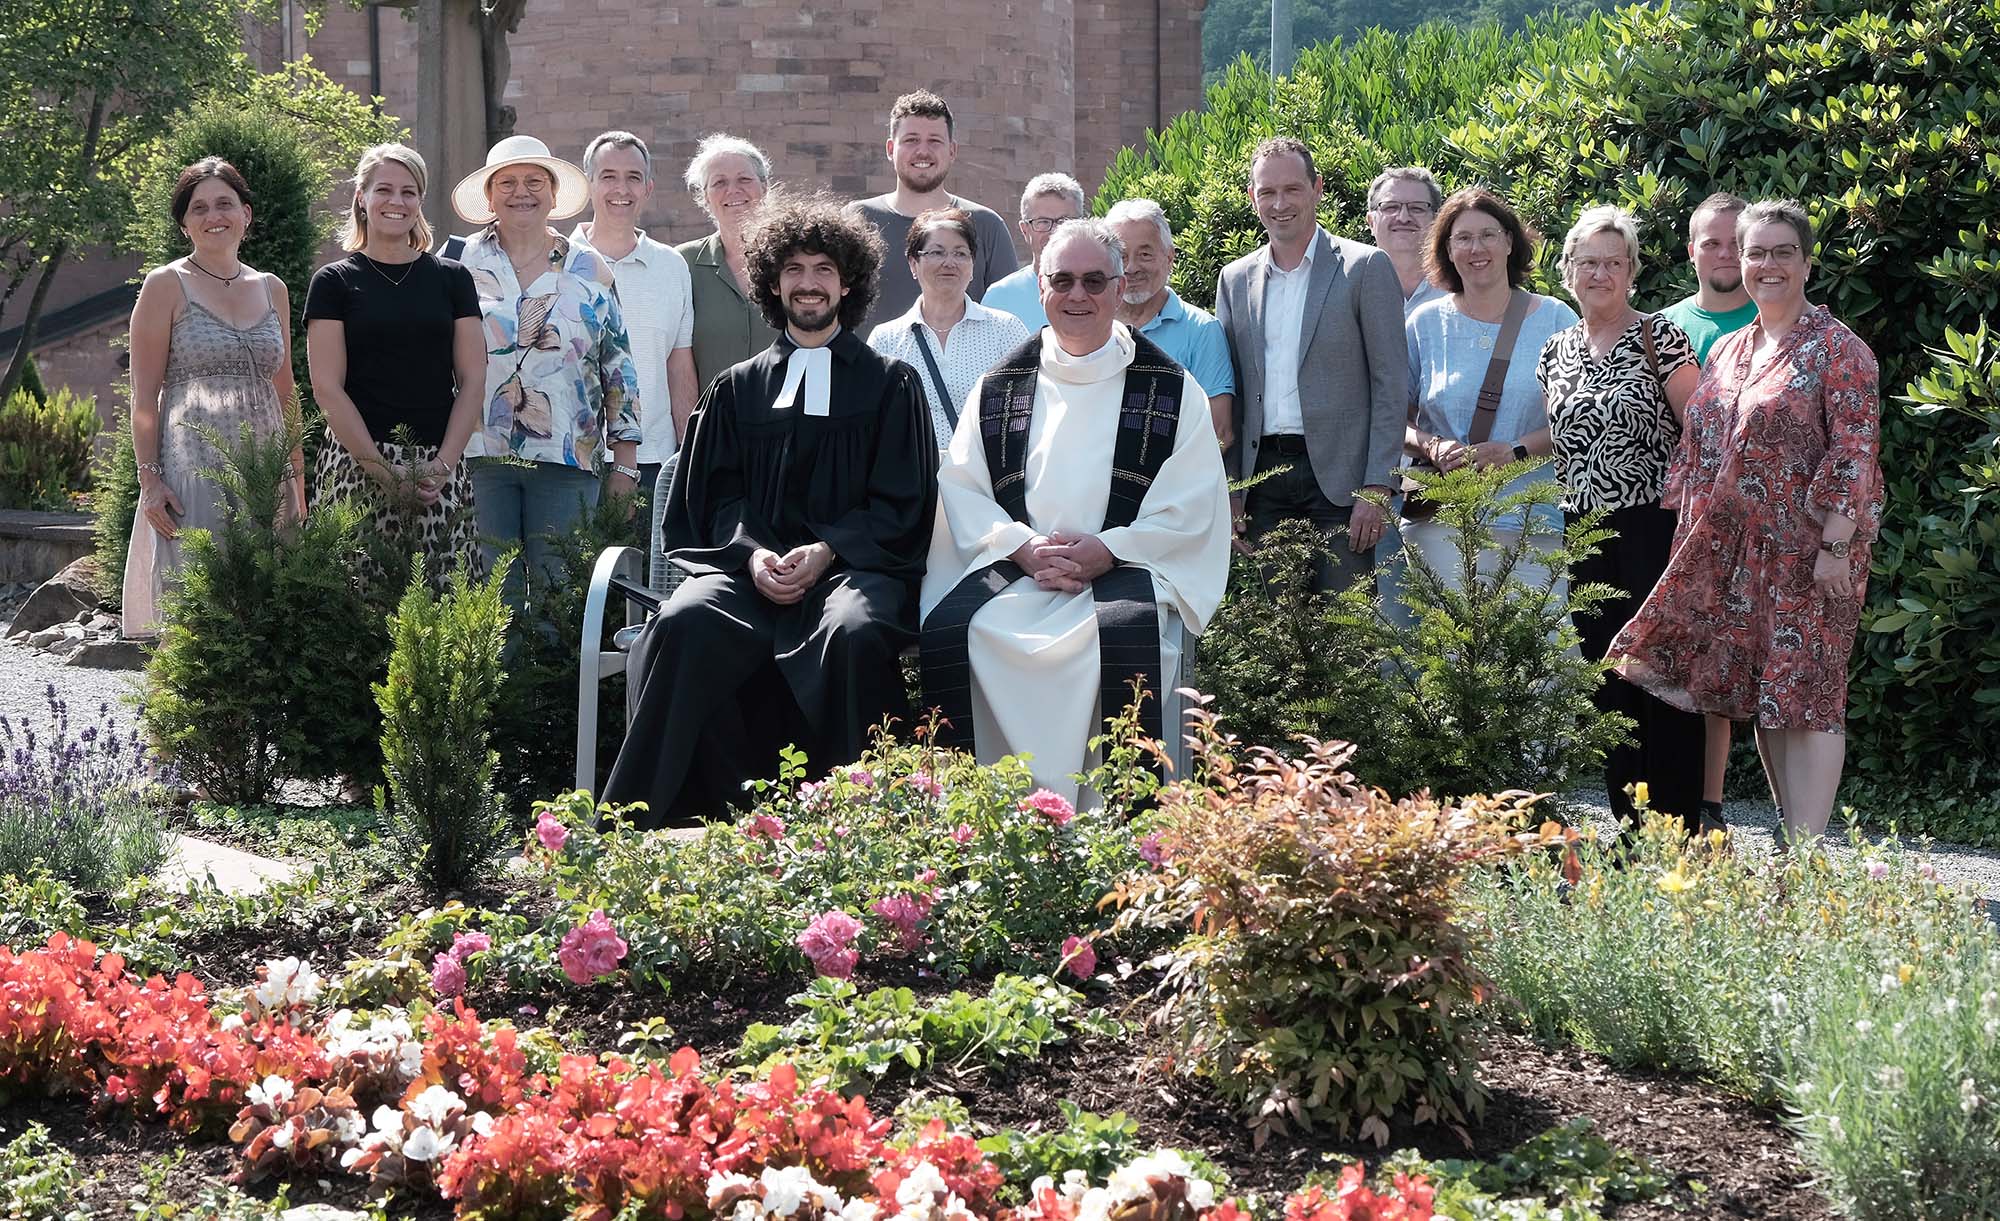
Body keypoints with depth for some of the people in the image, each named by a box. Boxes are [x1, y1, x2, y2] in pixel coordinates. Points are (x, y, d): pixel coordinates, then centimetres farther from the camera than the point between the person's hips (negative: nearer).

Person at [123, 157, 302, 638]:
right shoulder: (166, 286, 1)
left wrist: (296, 481, 13)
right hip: (191, 468, -4)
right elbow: (144, 396, -3)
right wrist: (149, 479, -11)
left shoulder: (271, 290, 15)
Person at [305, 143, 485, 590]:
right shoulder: (335, 282, 5)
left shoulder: (452, 279, 12)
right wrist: (384, 470, -11)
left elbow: (472, 381, 8)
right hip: (357, 465, -2)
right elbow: (328, 388, -2)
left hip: (440, 467, 2)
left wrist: (443, 465, -6)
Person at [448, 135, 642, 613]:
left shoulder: (590, 272, 10)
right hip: (480, 455, -1)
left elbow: (619, 370, 12)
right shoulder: (462, 264, 7)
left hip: (568, 461, 1)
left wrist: (624, 464, 7)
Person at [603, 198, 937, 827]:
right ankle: (640, 817, -27)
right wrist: (751, 552, -10)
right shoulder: (738, 389, 21)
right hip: (752, 559, 2)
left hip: (854, 560, -2)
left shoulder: (890, 384, 14)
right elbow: (718, 492, 12)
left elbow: (903, 500, 5)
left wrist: (826, 551, -11)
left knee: (854, 632, -38)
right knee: (684, 623, -31)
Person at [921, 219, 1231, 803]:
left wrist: (1105, 552, -11)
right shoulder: (998, 388, 17)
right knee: (947, 629, -28)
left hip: (1124, 566, -2)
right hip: (1013, 566, 2)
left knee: (1126, 630, -37)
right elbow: (961, 488, 11)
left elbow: (1191, 507, 3)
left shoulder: (1171, 391, 10)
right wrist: (1023, 547, -8)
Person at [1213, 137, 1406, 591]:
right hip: (1264, 476, 4)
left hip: (1338, 473, -4)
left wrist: (1376, 488, -11)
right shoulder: (1235, 279, 13)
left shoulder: (1366, 267, 0)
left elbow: (1391, 386, -3)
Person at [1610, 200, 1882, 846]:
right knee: (1762, 695, 9)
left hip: (1804, 552, -7)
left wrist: (1834, 547, -19)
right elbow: (1697, 451, 18)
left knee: (1806, 694, -7)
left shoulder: (1838, 349, -7)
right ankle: (1792, 837, 17)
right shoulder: (1727, 351, 15)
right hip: (1731, 551, 7)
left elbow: (1854, 455, -13)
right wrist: (1689, 541, 14)